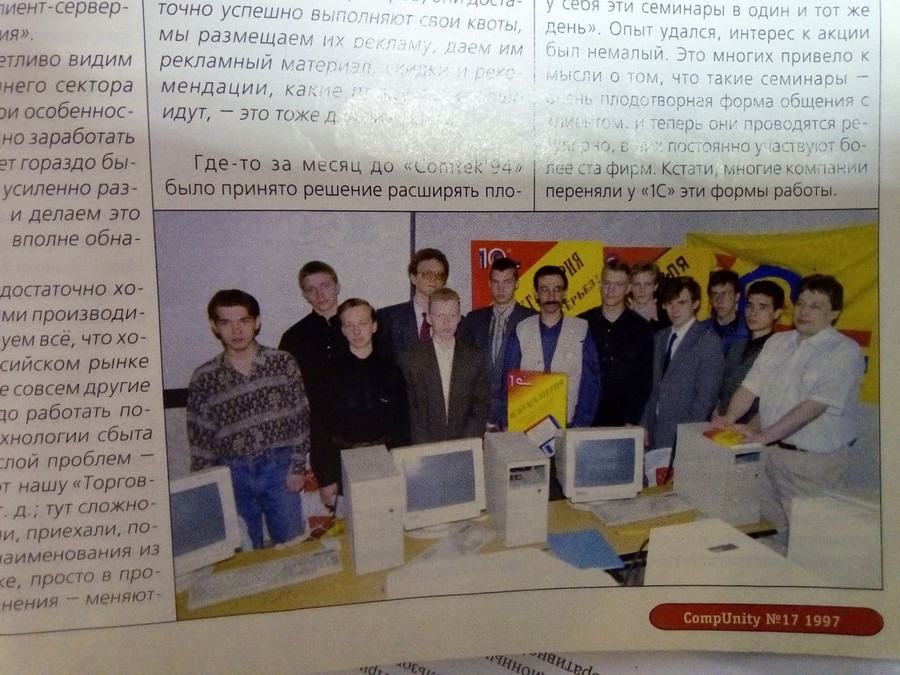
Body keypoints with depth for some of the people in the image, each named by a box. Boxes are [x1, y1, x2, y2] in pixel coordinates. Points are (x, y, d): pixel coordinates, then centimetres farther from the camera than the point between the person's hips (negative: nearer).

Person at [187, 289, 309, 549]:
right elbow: (200, 440, 4)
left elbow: (301, 418, 0)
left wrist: (297, 467, -5)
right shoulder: (204, 378, 0)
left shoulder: (283, 363, -1)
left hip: (279, 467, 0)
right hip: (232, 474, 1)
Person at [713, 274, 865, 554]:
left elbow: (814, 406, -20)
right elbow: (750, 386, 6)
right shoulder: (777, 342, 10)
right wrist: (728, 419, -12)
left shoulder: (845, 352, -9)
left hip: (815, 460, -5)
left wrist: (764, 435, -26)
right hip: (771, 453, 5)